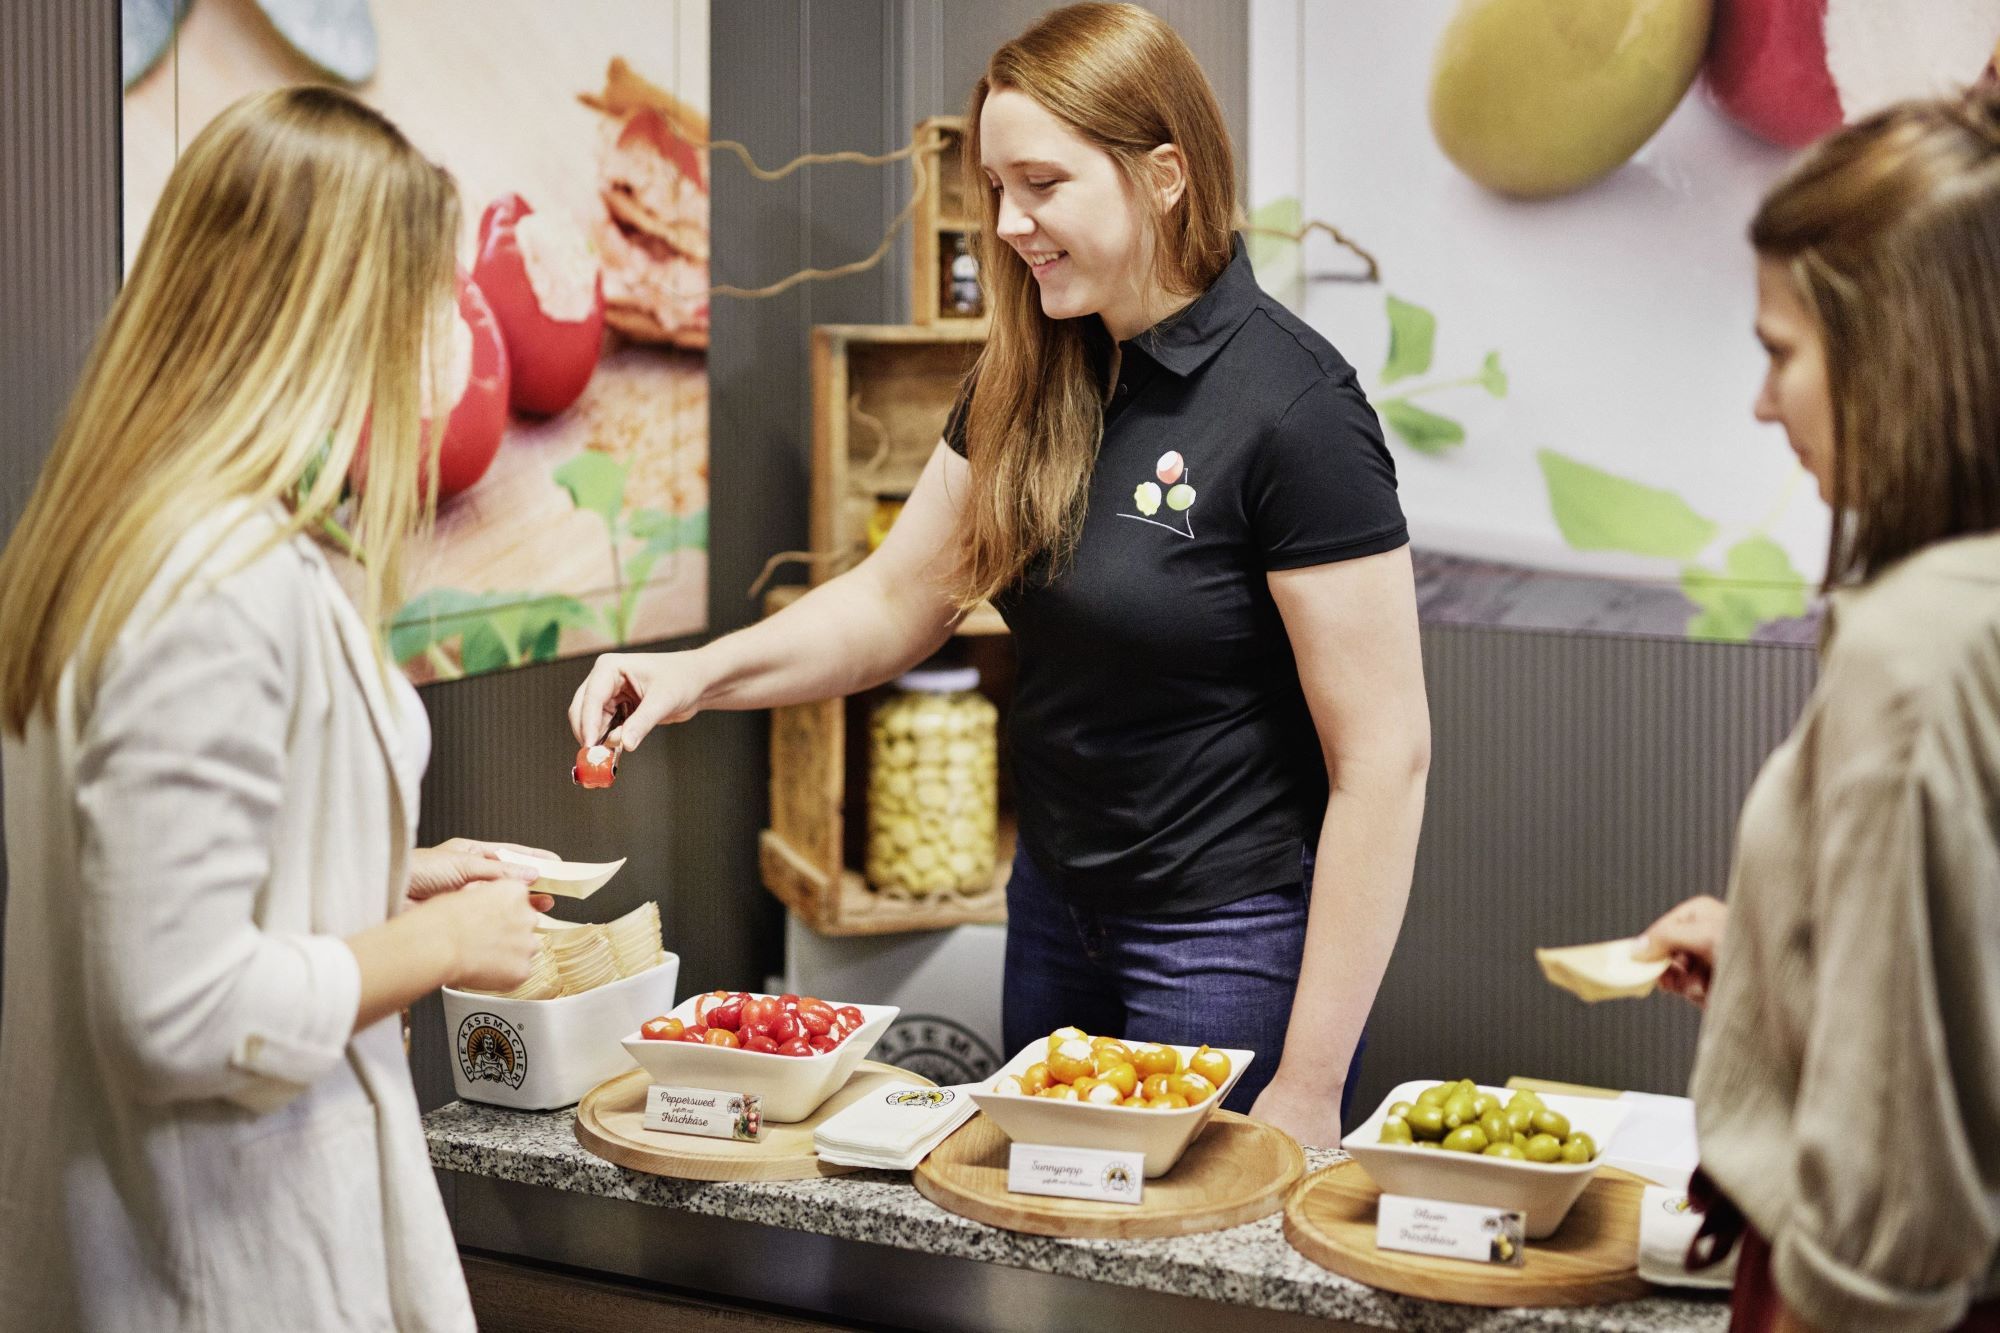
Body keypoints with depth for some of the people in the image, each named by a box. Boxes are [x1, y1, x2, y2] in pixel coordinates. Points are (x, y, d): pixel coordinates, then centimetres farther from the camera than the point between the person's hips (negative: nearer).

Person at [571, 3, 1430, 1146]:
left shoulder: (1291, 404, -20)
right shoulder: (1028, 385, 2)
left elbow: (1386, 753, -20)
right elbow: (899, 600, 12)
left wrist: (1309, 1083, -19)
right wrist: (702, 673, -7)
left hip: (1231, 947, -7)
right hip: (1055, 912, 7)